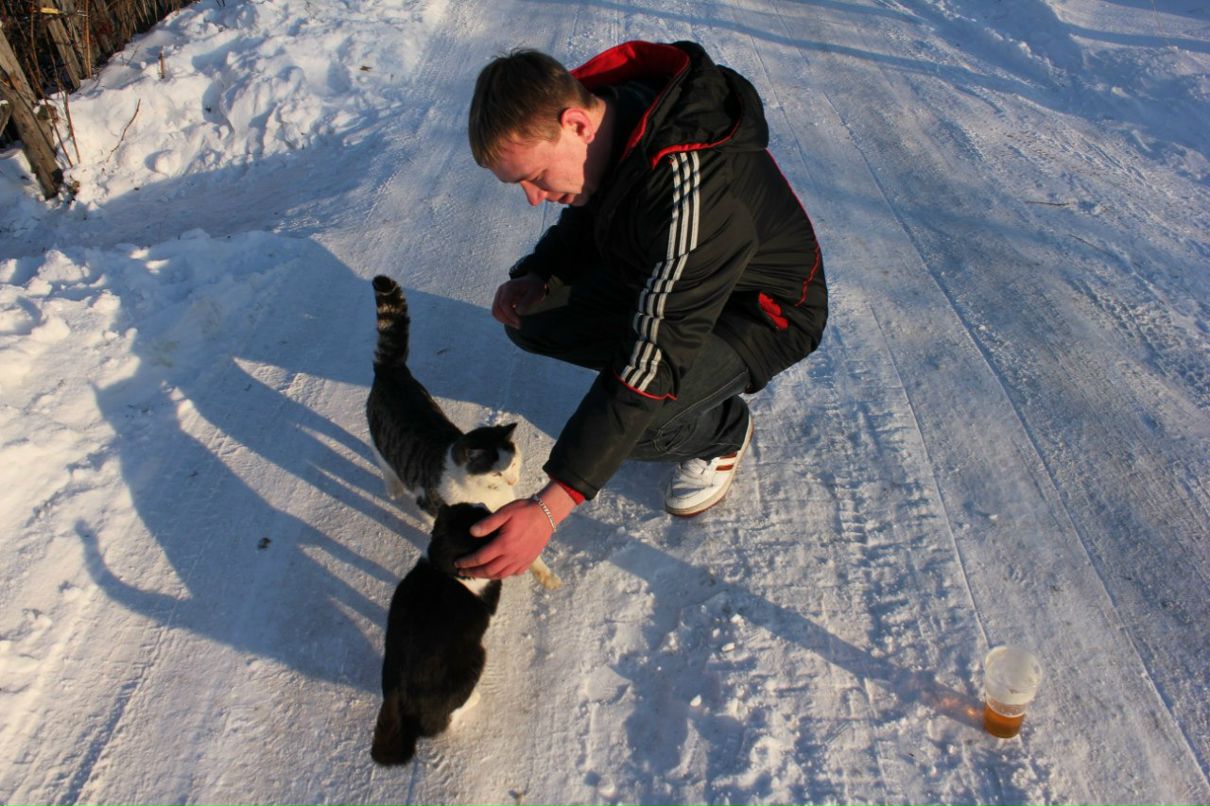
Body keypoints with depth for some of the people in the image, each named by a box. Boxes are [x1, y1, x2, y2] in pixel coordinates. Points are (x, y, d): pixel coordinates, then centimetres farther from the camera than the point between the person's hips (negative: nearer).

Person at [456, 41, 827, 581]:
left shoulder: (695, 195, -39)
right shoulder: (605, 110, -15)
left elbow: (656, 359, -39)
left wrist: (549, 509, -41)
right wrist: (537, 274, -14)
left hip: (763, 313, -7)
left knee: (631, 421, -28)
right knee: (530, 320, -6)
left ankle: (723, 430, 4)